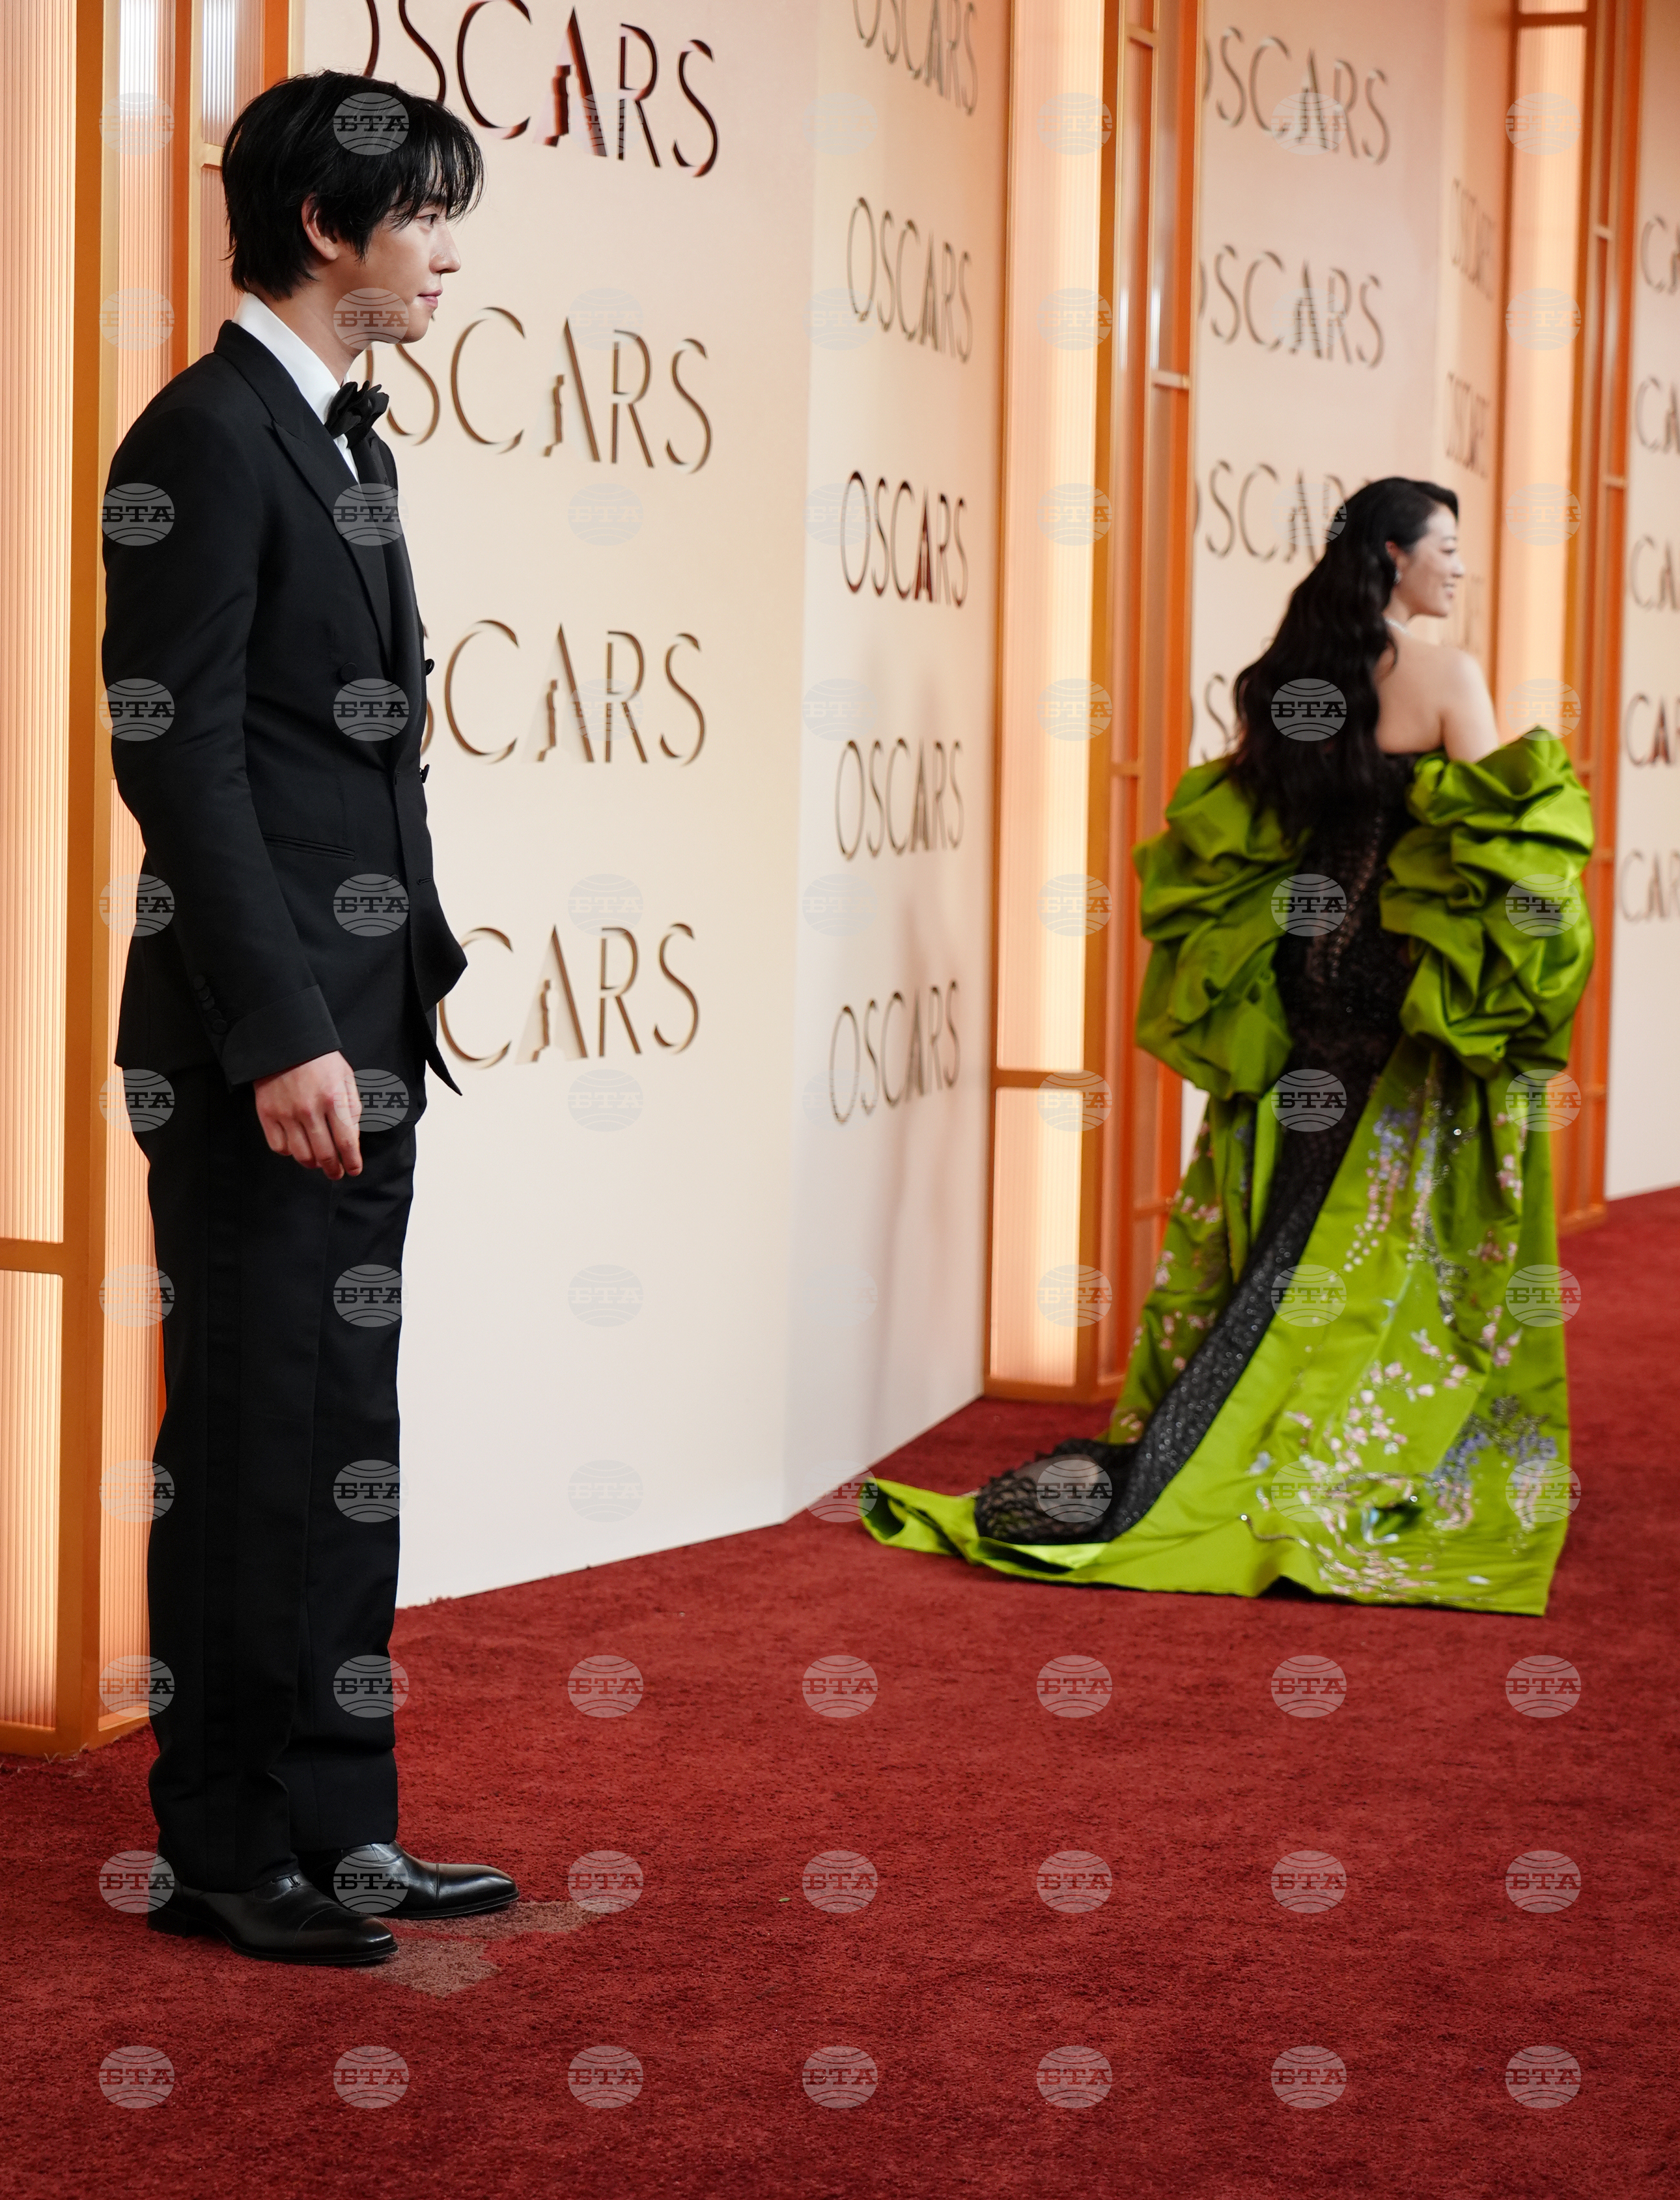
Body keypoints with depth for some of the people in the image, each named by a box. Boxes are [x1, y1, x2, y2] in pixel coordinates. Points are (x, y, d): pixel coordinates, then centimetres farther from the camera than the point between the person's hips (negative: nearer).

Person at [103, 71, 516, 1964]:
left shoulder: (346, 439, 17)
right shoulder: (205, 440, -12)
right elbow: (176, 751, -18)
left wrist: (409, 975, 16)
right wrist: (279, 1035, -21)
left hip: (355, 1031, 9)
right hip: (262, 1045, -9)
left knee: (340, 1441, 13)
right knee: (261, 1441, -1)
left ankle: (335, 1832, 22)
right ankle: (226, 1854, 10)